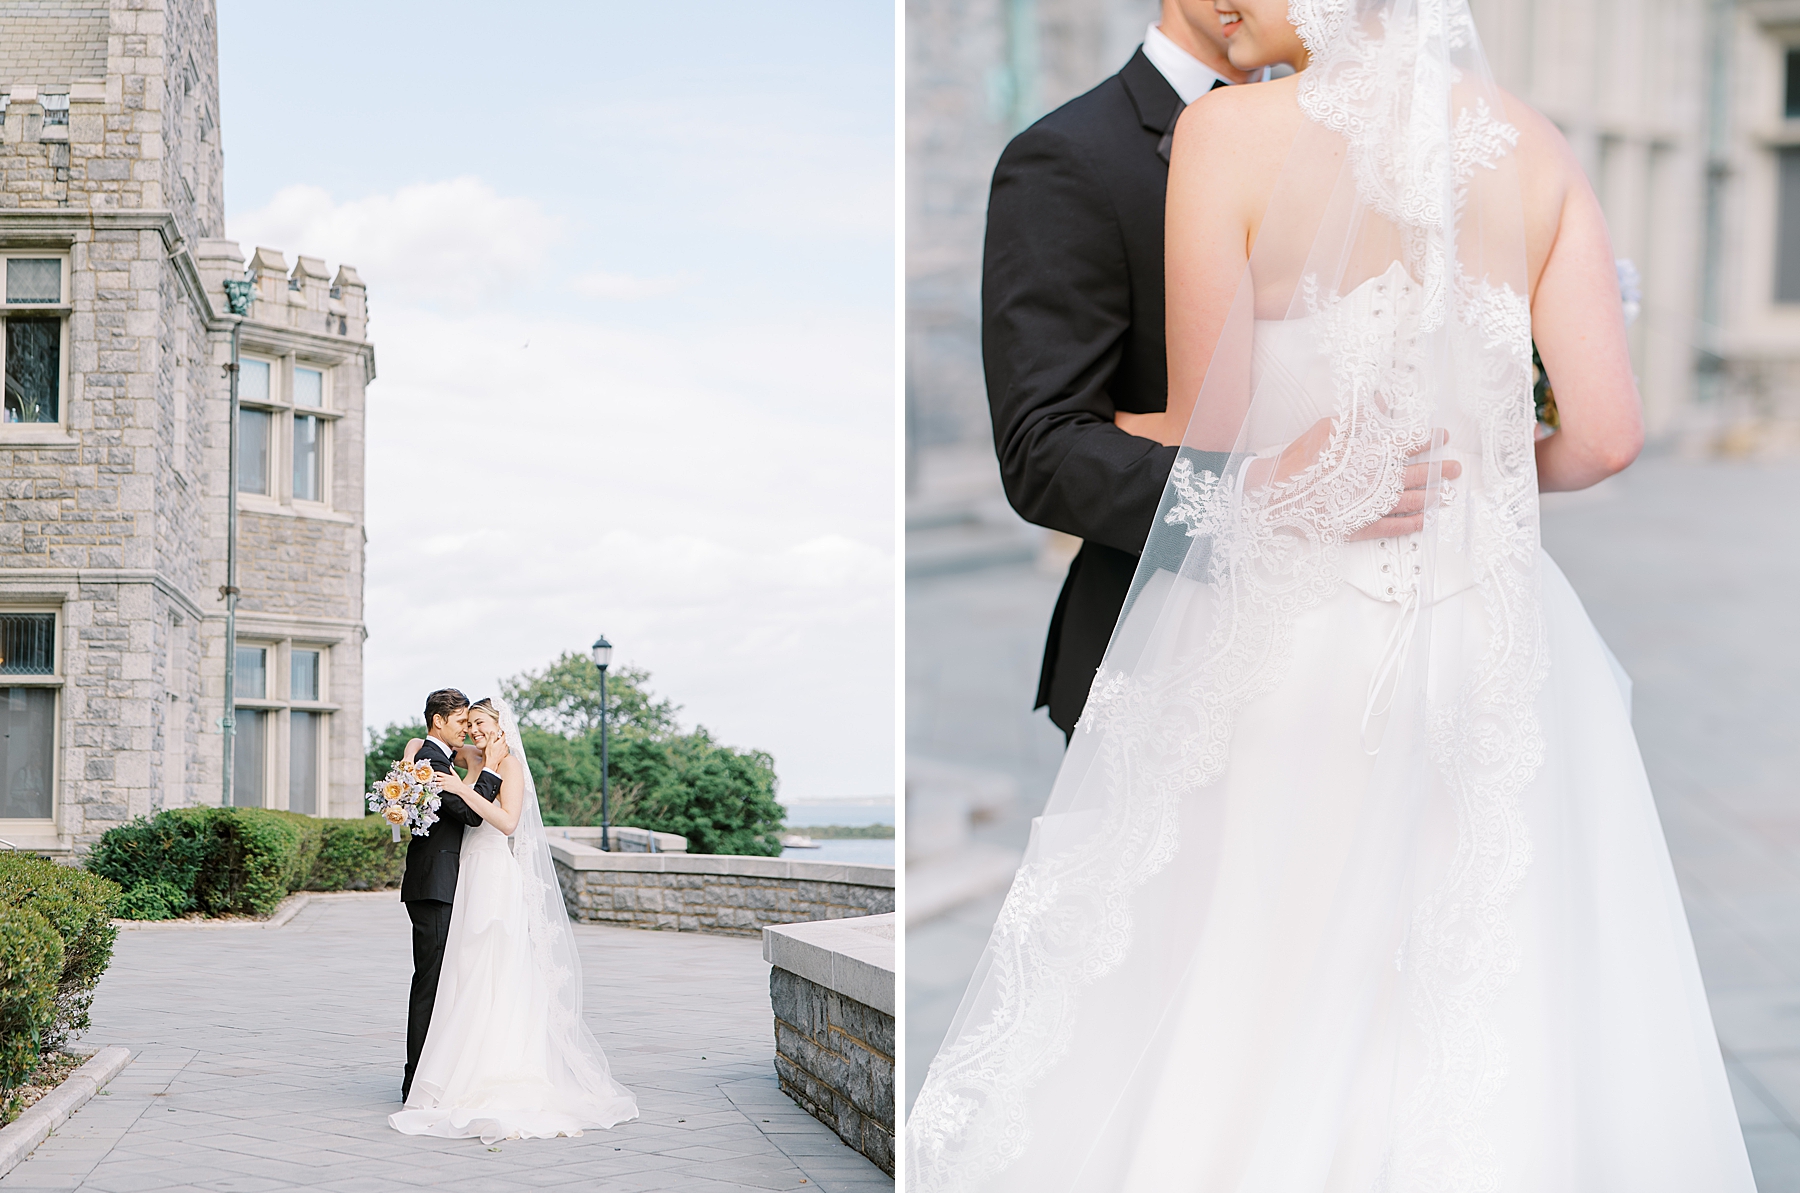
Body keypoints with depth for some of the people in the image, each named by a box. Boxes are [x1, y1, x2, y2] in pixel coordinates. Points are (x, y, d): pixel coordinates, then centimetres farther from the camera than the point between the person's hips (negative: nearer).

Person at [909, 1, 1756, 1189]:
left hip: (1287, 640, -3)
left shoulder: (1232, 132, -10)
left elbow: (1208, 436, -9)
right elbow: (1607, 434, -1)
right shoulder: (1535, 146, 1)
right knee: (1492, 1041, 12)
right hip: (1492, 634, 4)